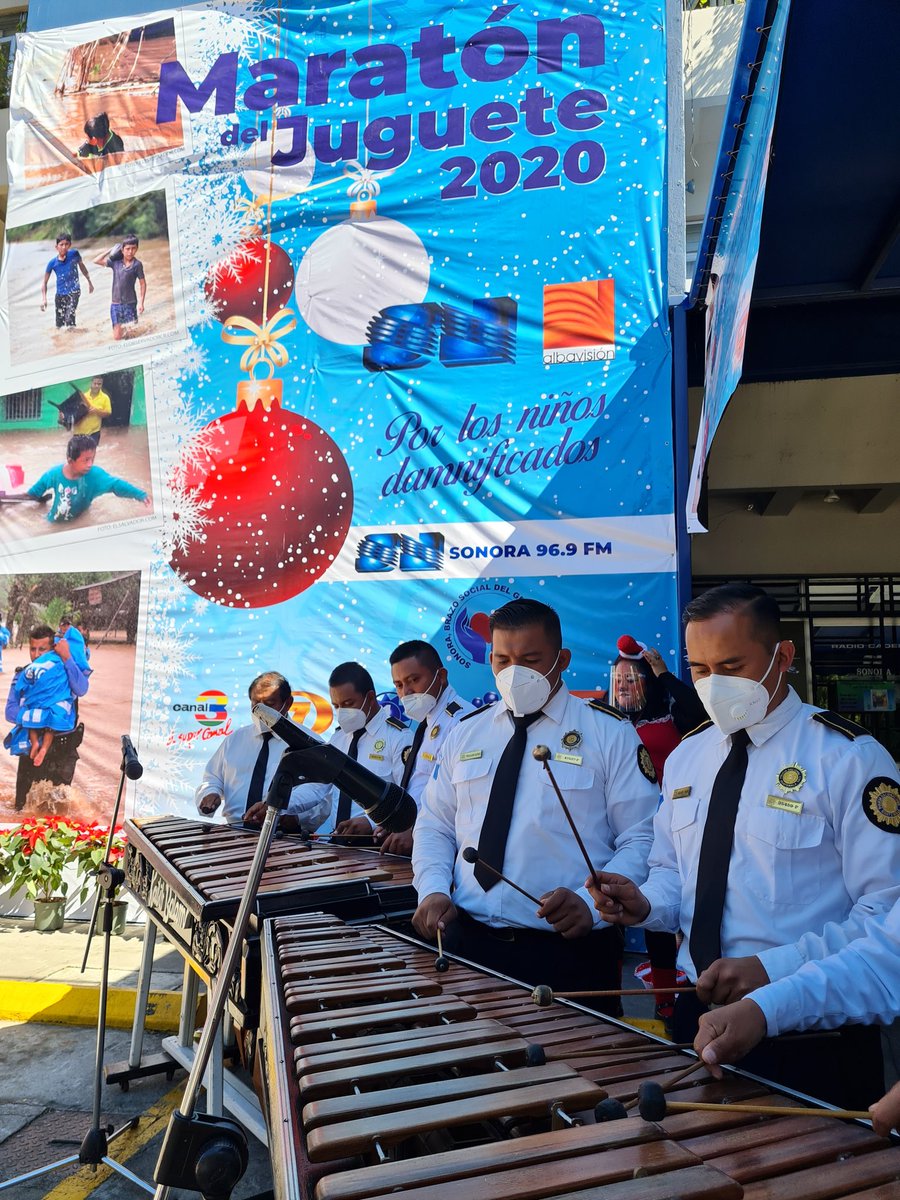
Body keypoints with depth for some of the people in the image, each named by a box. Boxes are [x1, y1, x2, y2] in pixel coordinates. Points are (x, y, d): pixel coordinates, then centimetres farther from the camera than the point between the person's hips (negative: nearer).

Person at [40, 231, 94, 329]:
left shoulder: (74, 254, -10)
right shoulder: (52, 263, -10)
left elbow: (81, 266, 12)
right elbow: (45, 282, -2)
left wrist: (89, 282, 20)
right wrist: (44, 299, -13)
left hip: (74, 291, -2)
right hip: (60, 294, 2)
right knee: (59, 325, 10)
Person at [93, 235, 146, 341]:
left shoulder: (137, 264, -5)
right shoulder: (115, 262, 3)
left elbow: (142, 283, -1)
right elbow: (96, 261, 6)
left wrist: (141, 302, -7)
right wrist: (110, 250, 3)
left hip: (130, 303, -3)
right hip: (115, 303, 3)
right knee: (117, 336, 0)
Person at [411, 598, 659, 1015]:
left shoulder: (609, 733, -3)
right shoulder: (464, 733, 9)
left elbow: (642, 839, -6)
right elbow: (434, 825, 14)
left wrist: (590, 903, -20)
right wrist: (433, 890, -4)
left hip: (570, 952, -3)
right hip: (466, 941, 4)